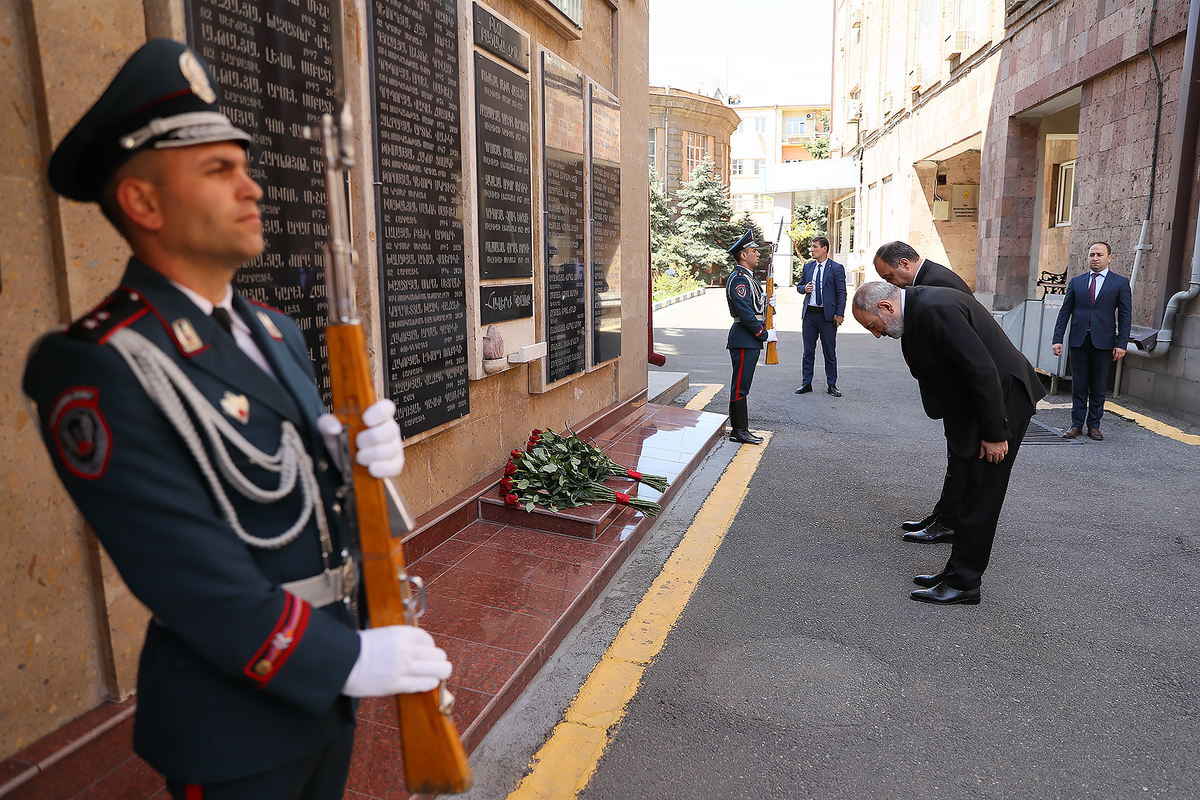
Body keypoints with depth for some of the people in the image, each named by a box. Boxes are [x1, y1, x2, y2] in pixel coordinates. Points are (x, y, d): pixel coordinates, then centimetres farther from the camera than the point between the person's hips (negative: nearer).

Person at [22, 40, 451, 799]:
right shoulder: (100, 369, -21)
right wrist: (348, 659, -20)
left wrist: (367, 454, -14)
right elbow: (188, 571, -24)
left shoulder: (275, 331, 4)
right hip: (236, 723, -7)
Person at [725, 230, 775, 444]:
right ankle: (738, 431, 1)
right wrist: (765, 334, -15)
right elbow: (745, 313, -21)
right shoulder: (739, 279, -15)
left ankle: (741, 429, 18)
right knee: (740, 386, -5)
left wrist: (768, 304, 3)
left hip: (751, 340, 11)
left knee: (743, 385, 13)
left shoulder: (749, 277, 19)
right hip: (743, 340, -11)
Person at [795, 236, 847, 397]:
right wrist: (804, 288, -4)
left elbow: (841, 293, -3)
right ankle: (806, 383, 16)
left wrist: (839, 314, -10)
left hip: (827, 314, -4)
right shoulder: (808, 266, 11)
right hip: (809, 313, 4)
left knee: (830, 352, 3)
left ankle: (831, 385, 12)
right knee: (808, 351, 8)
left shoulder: (836, 268, -2)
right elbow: (799, 286, 20)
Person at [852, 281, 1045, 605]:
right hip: (971, 406, 10)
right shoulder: (916, 307, 6)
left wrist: (994, 433, -21)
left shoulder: (935, 310, -26)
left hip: (1002, 401, -10)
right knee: (973, 493, 15)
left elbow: (982, 370, -27)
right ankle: (959, 572, 25)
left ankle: (963, 584, 6)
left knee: (981, 497, -3)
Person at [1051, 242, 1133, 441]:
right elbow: (1065, 312, 9)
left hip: (1103, 342, -1)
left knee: (1098, 386, 5)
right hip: (1079, 341, 2)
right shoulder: (1076, 282, 9)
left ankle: (1094, 426, 14)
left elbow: (1125, 315, 1)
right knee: (1079, 384, 5)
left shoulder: (1120, 283, 4)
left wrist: (1121, 344, -7)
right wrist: (1057, 339, 1)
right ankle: (1077, 424, 12)